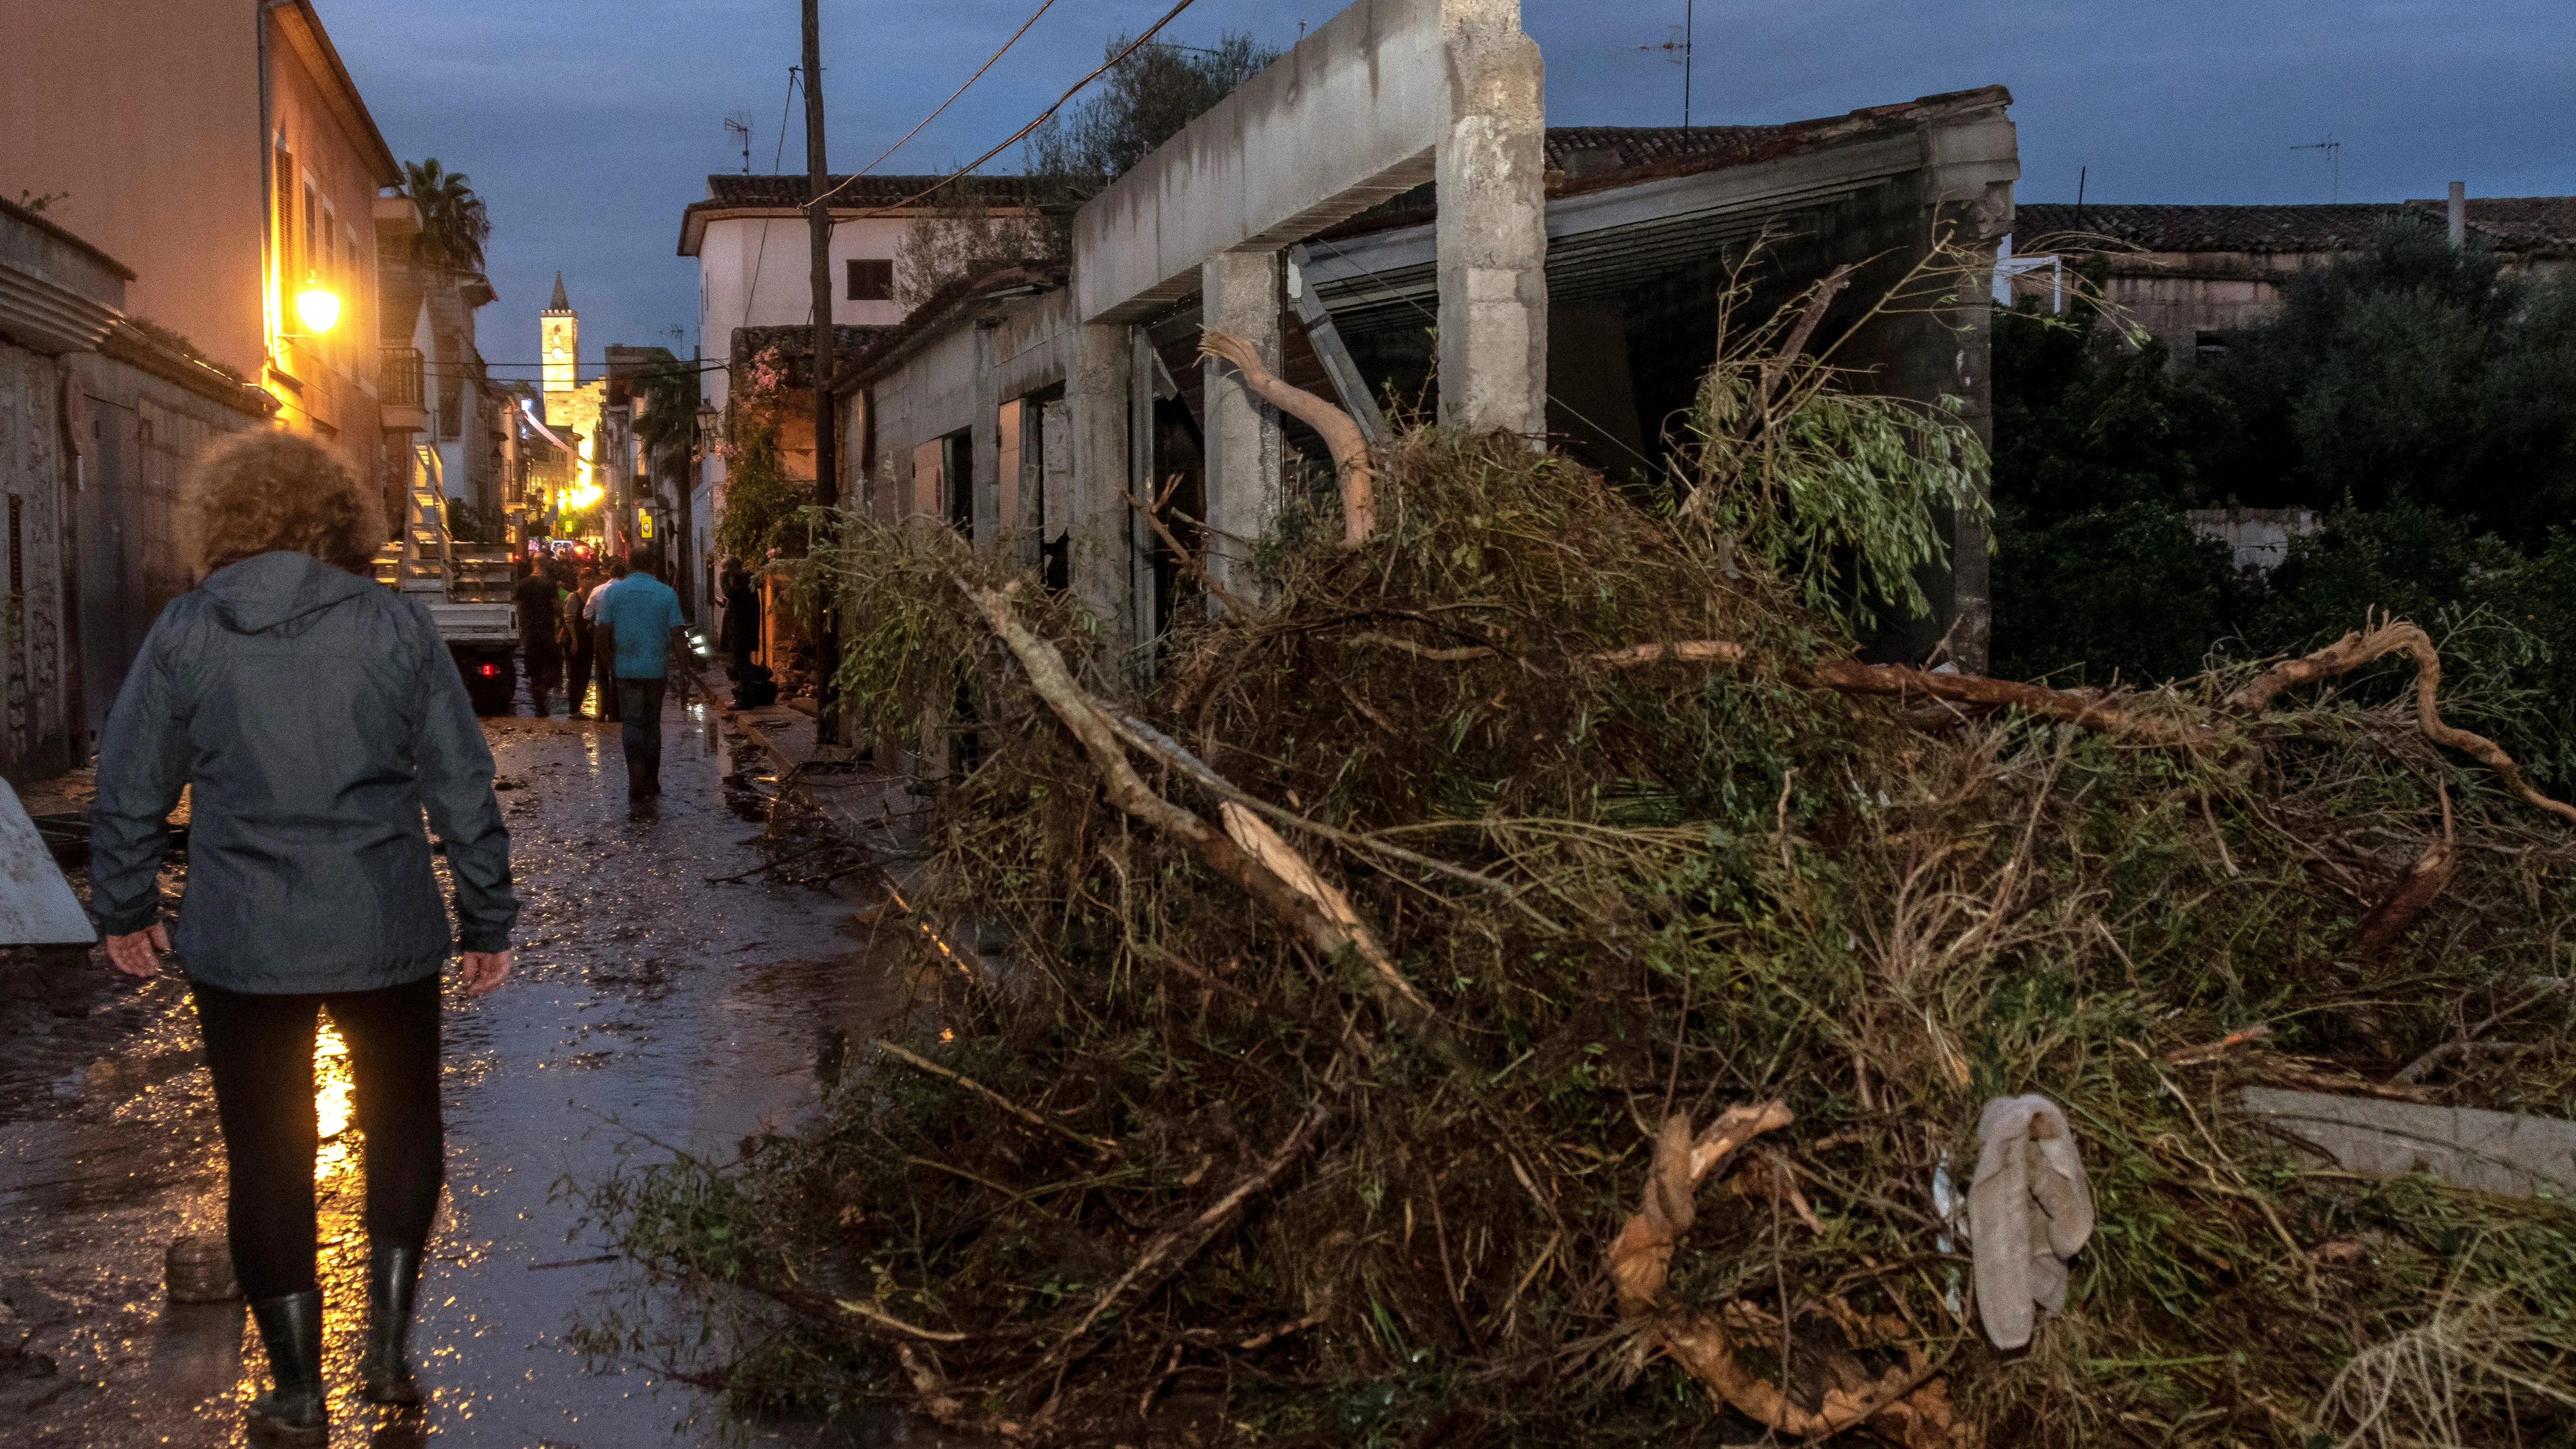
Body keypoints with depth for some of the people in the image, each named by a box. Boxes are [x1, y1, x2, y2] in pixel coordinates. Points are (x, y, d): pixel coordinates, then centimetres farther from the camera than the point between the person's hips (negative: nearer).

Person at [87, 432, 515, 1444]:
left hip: (241, 943, 0)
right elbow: (463, 786, -2)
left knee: (268, 1154, 11)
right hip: (384, 932, 0)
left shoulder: (185, 631, -3)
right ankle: (389, 1342, 15)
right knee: (403, 1123, 21)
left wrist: (125, 908, 17)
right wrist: (488, 921, 7)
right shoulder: (394, 625, -4)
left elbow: (129, 790, 2)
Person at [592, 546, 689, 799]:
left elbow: (604, 629, -1)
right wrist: (684, 655, 2)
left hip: (627, 667, -1)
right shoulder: (667, 593, -4)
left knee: (632, 723, 0)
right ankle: (651, 781, 18)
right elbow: (677, 633, -8)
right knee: (652, 723, 13)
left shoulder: (615, 591, -3)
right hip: (656, 667, 1)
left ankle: (637, 780, -16)